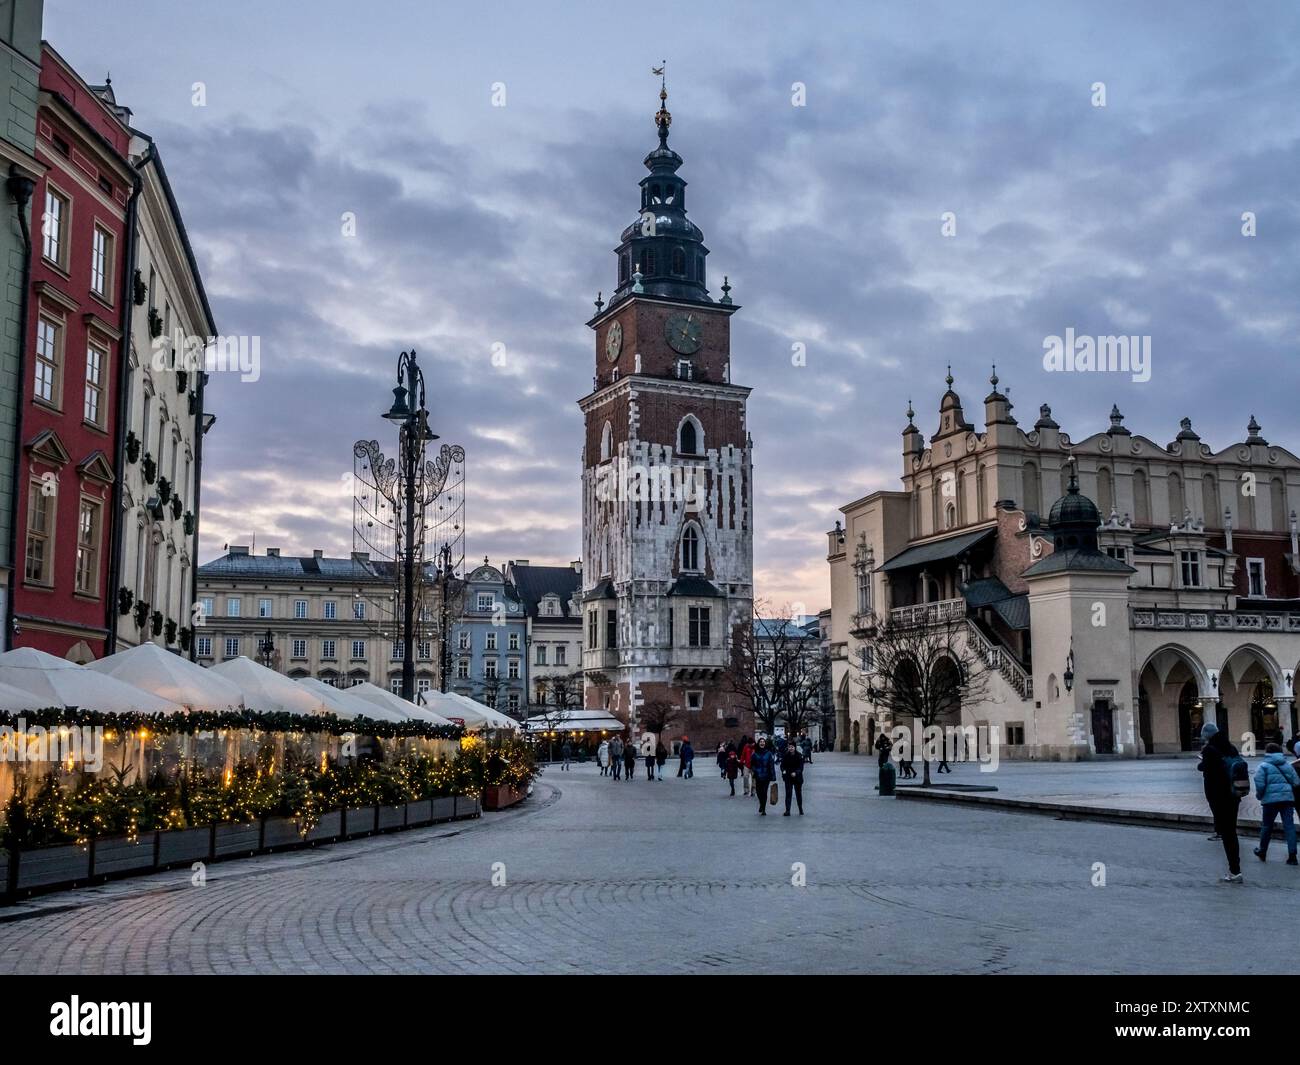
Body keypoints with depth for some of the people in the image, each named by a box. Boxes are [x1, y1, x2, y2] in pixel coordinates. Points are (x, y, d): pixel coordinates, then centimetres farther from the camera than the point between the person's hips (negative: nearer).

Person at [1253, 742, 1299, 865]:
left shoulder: (1263, 766, -2)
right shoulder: (1287, 765, 11)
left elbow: (1260, 784, -12)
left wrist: (1259, 795, 5)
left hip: (1270, 799, -3)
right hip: (1287, 798, 3)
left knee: (1266, 826, 11)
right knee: (1289, 825, 1)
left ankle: (1262, 852, 24)